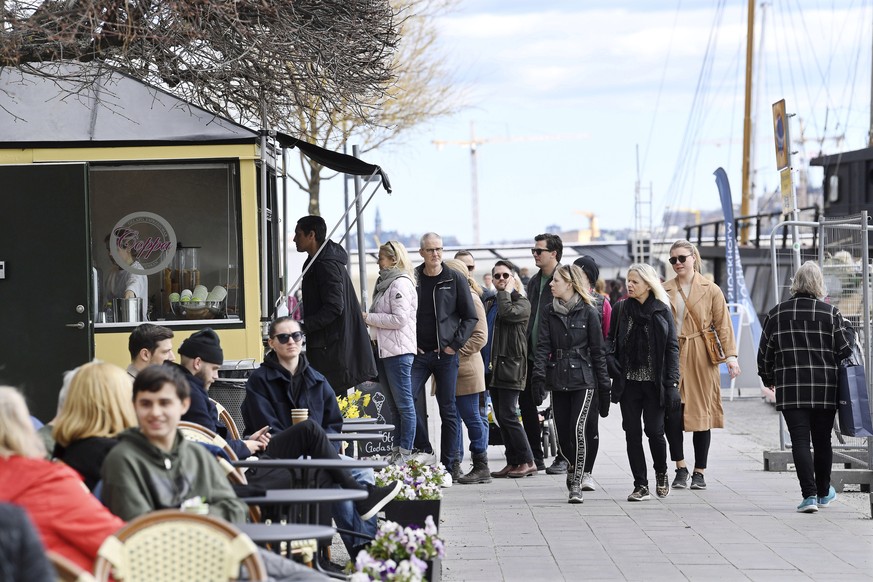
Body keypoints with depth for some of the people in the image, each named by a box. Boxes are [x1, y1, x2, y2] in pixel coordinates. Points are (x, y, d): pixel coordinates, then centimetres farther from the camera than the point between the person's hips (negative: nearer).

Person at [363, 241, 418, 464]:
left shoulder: (401, 283, -11)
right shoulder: (385, 282, 19)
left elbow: (399, 318, -19)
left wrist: (368, 318, -13)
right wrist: (369, 318, 6)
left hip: (399, 351, -10)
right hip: (384, 349, 10)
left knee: (404, 403, -5)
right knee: (393, 404, 12)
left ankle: (405, 454, -4)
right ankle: (396, 451, 17)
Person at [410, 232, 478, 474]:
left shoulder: (455, 280, 1)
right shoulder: (412, 279, 5)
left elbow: (470, 317, 4)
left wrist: (455, 345, -5)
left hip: (446, 354, -1)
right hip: (418, 354, 1)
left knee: (448, 409, 2)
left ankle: (448, 464, 7)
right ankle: (424, 451, -1)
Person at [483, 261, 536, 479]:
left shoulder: (521, 302, -2)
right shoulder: (490, 303, 19)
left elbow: (507, 313, -23)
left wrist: (506, 291, -9)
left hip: (510, 365, -8)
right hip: (493, 367, 8)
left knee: (508, 415, -12)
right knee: (501, 417, 7)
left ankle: (527, 462, -7)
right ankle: (513, 462, 12)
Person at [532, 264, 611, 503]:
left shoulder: (588, 312, -1)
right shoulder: (549, 312, 8)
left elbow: (597, 351, 1)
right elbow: (543, 345, 0)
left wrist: (604, 387, 1)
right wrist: (539, 374, -16)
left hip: (583, 379, -4)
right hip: (558, 380, 4)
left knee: (578, 429, -16)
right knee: (562, 435, 5)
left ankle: (576, 483, -9)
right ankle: (572, 467, 34)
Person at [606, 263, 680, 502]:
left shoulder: (662, 311, 0)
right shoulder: (620, 308, 6)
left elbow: (672, 347, 0)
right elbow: (610, 339, 12)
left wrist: (672, 383, -7)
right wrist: (611, 362, -8)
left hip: (653, 382, -2)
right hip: (628, 381, 2)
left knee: (655, 430, -3)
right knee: (633, 433, 0)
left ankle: (661, 473, 24)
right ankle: (641, 486, 6)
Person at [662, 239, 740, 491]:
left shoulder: (711, 290, 4)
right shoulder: (664, 291, 9)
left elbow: (723, 326, 1)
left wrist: (731, 355, -10)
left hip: (701, 359, -1)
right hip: (672, 357, 1)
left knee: (702, 414, 2)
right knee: (671, 415, -8)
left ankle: (699, 472, 13)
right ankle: (681, 469, 9)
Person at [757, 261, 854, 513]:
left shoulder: (776, 314, 2)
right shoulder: (831, 313, -4)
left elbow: (765, 353, 6)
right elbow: (845, 349, -3)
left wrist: (769, 379, 22)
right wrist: (848, 329, 16)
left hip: (791, 389, 0)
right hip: (825, 389, 0)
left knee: (800, 440, -2)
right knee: (822, 440, 13)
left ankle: (809, 494, -14)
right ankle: (823, 493, 28)